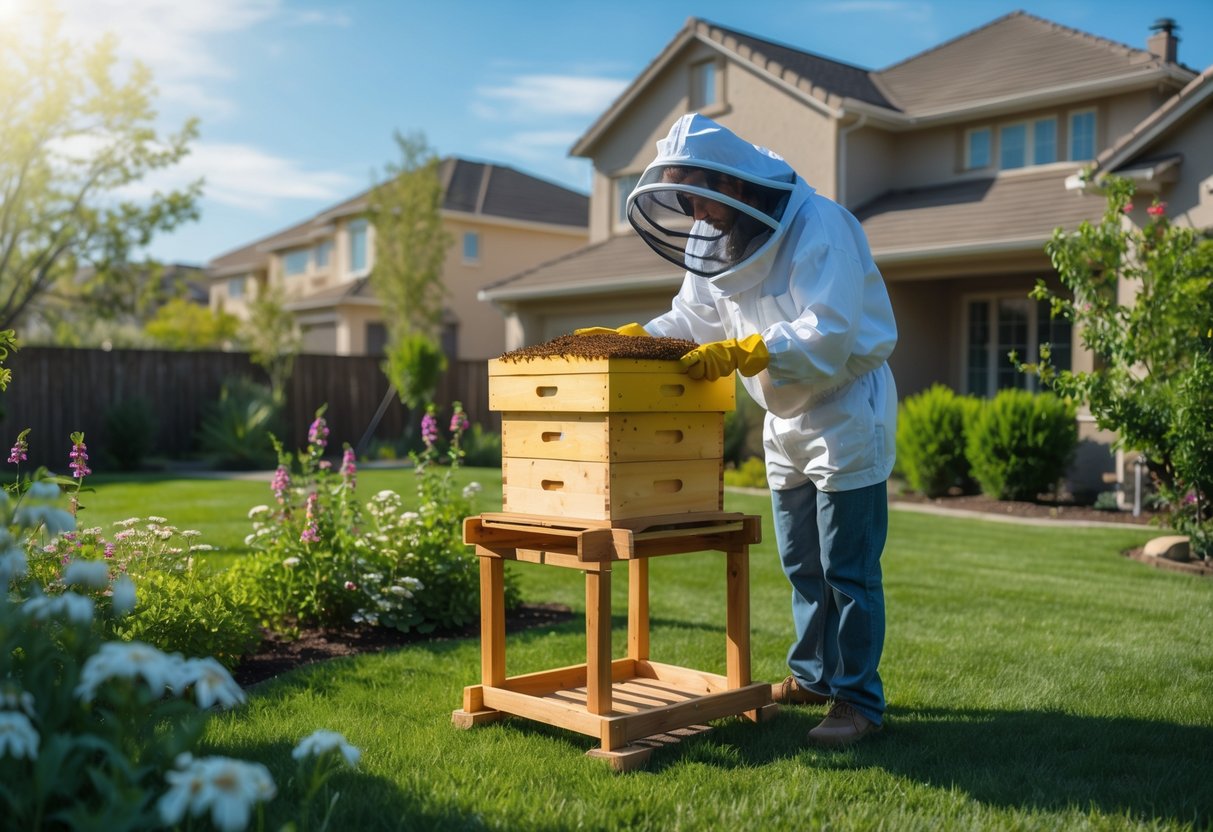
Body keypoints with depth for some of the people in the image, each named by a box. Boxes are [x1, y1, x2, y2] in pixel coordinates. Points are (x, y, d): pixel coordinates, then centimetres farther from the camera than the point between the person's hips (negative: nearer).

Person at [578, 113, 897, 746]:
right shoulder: (718, 238, 3)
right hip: (786, 417, 8)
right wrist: (622, 338, -9)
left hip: (847, 409, -8)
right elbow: (690, 320, 6)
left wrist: (737, 354, -35)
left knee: (847, 569, -3)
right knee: (801, 564, 17)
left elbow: (827, 336, -30)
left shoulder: (818, 226, -22)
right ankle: (811, 676, 31)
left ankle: (859, 700, 8)